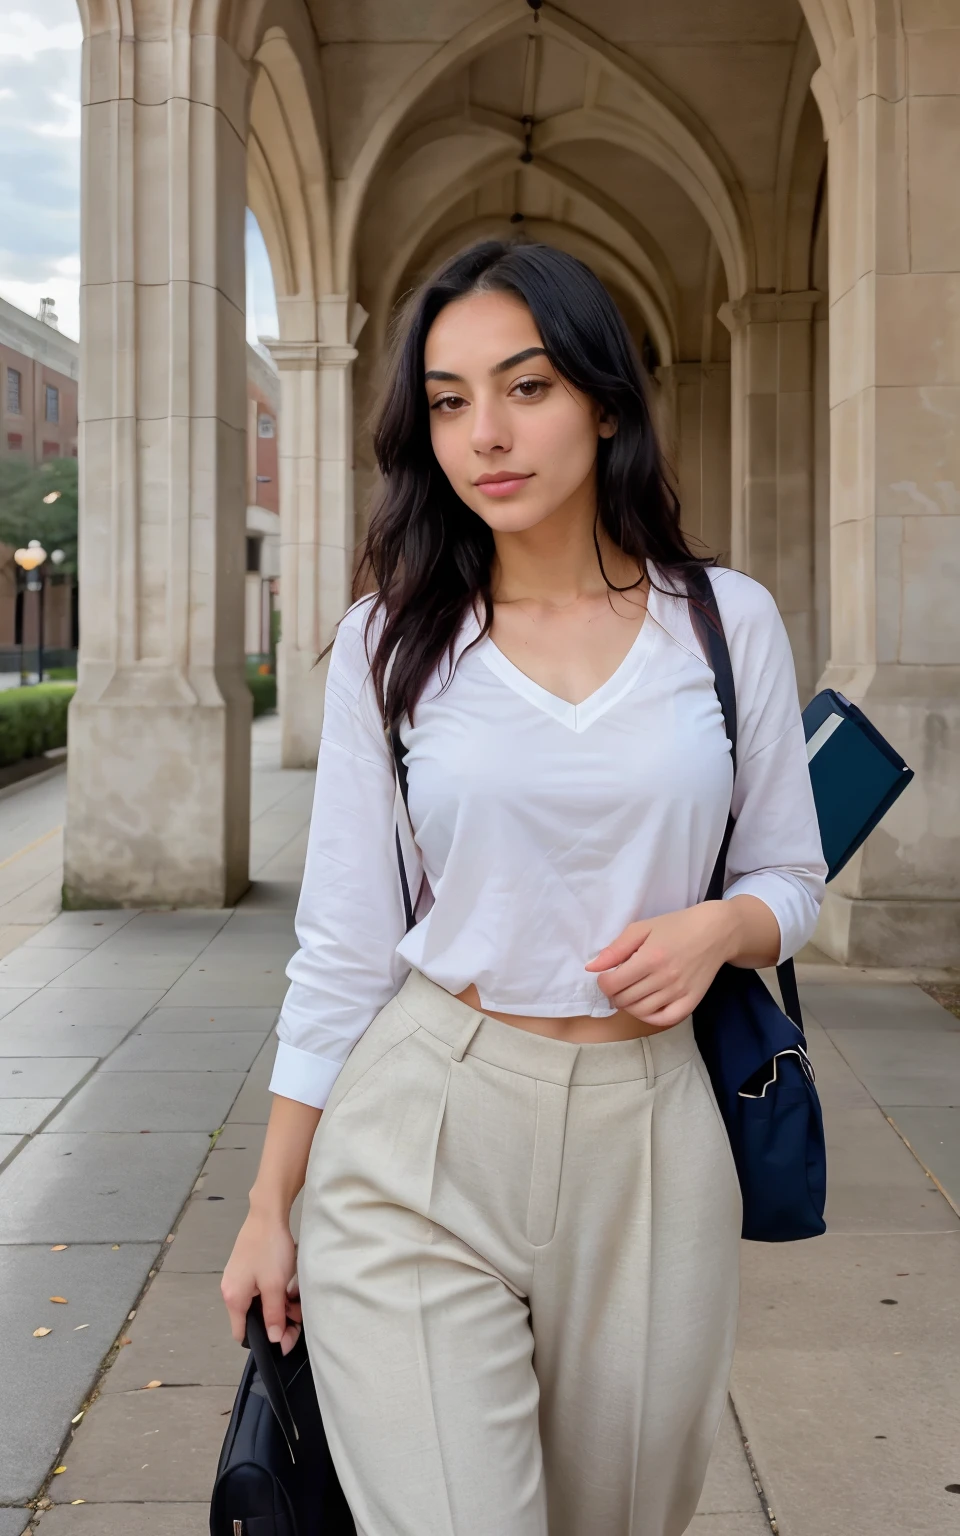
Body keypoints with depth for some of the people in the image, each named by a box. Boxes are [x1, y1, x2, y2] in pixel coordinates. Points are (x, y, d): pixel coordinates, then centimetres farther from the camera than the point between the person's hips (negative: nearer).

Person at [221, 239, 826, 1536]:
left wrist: (719, 928, -13)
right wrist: (268, 1209, 3)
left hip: (649, 1139, 2)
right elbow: (344, 942, 2)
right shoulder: (391, 641, 0)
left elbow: (789, 877, 11)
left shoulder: (729, 623, 2)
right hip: (421, 1148, -1)